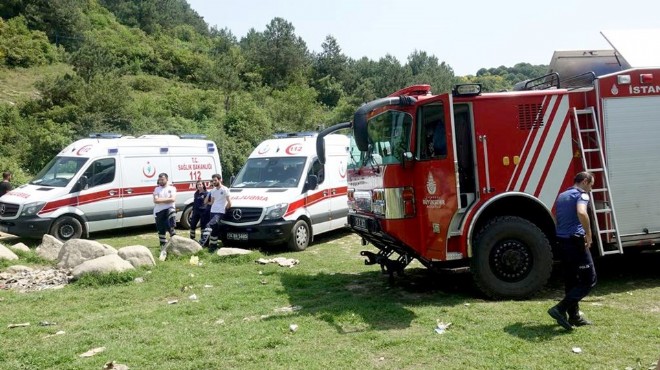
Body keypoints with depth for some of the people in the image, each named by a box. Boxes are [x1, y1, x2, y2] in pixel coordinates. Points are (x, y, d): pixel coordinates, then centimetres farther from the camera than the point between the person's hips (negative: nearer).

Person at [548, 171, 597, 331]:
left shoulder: (561, 196, 19)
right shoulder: (581, 194, -7)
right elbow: (581, 213, -28)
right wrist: (589, 234, -19)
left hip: (562, 241, 9)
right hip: (576, 241, -9)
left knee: (571, 280, 15)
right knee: (589, 279, -2)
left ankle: (574, 316, 21)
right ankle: (560, 309, -10)